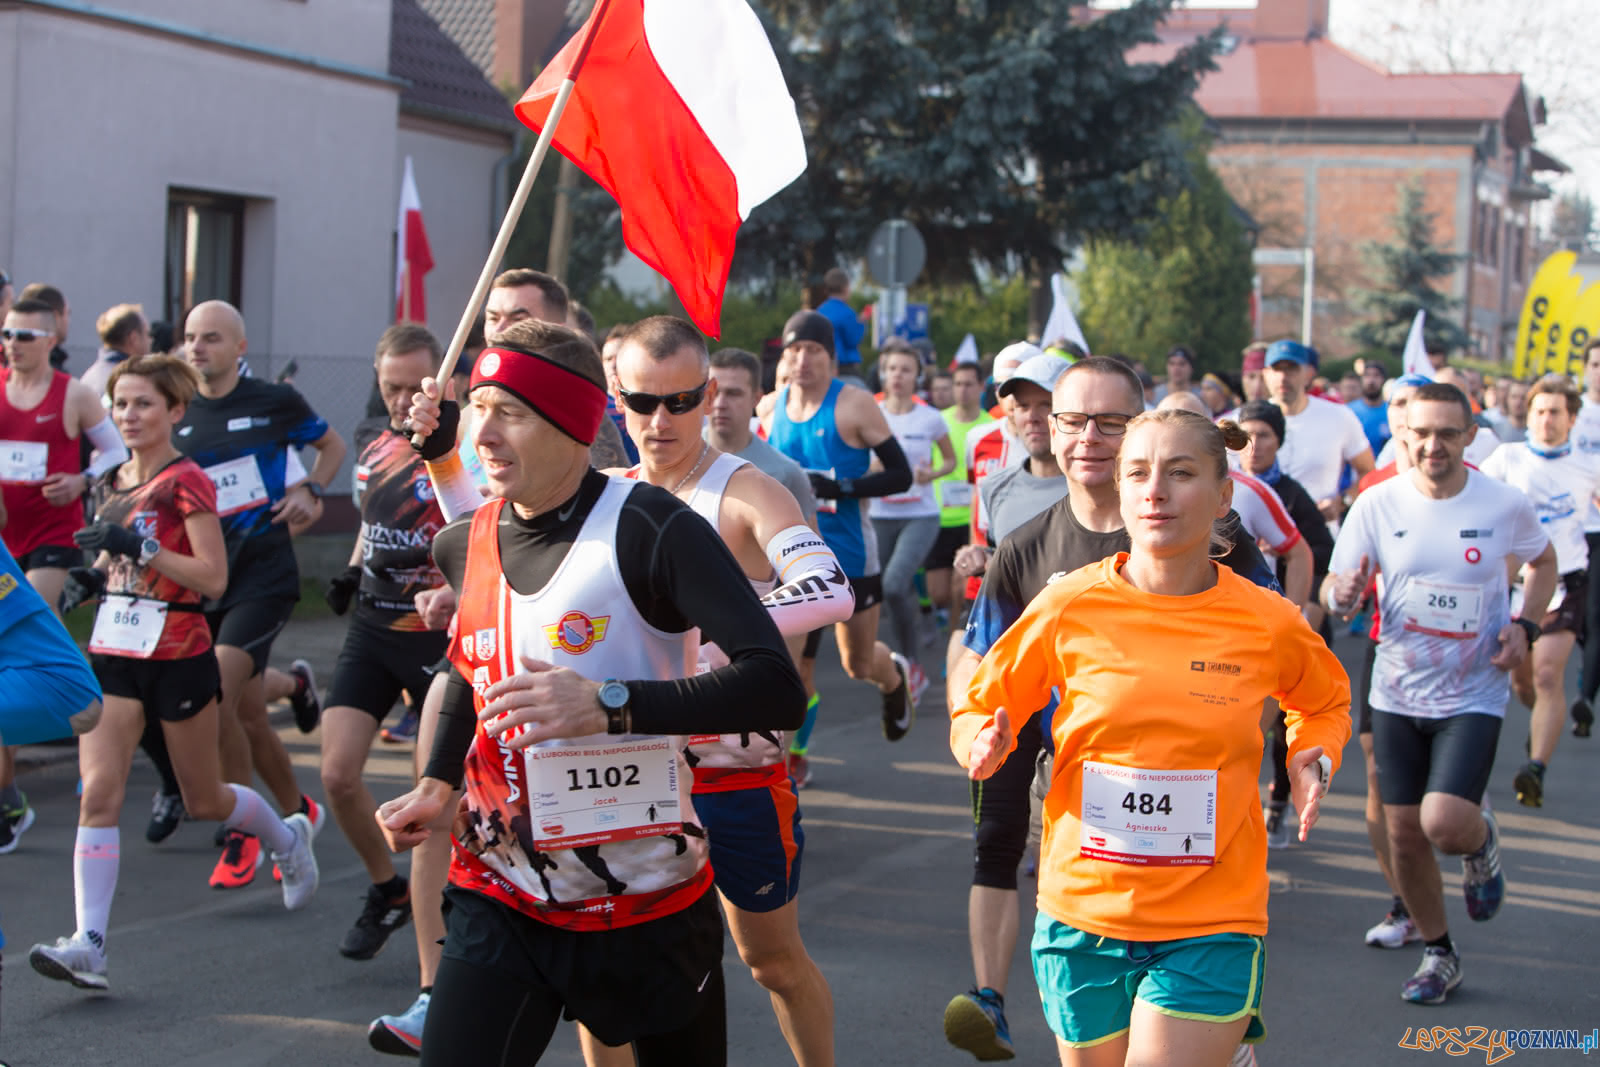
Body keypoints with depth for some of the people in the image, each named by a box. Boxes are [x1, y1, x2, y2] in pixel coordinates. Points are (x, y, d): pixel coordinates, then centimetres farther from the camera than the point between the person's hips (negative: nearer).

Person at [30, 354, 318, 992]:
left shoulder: (186, 482, -10)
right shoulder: (113, 484, 11)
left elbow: (213, 578, -17)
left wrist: (140, 547, -25)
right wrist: (93, 577, 4)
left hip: (177, 657, -5)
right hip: (112, 654, 6)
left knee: (205, 800, 10)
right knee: (98, 795, -10)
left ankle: (286, 837, 41)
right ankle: (88, 945, -14)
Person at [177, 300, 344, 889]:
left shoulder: (275, 402, -1)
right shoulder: (176, 416, 6)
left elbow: (333, 445, 15)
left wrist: (308, 489, -1)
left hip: (263, 575, -4)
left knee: (214, 696, -19)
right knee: (247, 713, 10)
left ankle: (241, 834, -6)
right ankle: (298, 811, 32)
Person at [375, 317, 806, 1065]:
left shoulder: (651, 529, -17)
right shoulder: (463, 546, 3)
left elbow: (776, 688, -27)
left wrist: (610, 704, -35)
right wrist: (437, 784, 11)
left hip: (649, 905, -3)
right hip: (502, 901, 4)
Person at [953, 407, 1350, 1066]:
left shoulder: (1267, 623, -3)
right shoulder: (1069, 607, -5)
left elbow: (1327, 703, 19)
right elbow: (976, 709, 8)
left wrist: (1313, 760, -1)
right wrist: (987, 745, -14)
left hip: (1209, 928, -1)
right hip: (1082, 912, 2)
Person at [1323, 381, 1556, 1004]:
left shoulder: (1505, 506, -9)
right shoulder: (1377, 504, -7)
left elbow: (1544, 562, 12)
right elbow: (1335, 592, -5)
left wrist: (1525, 625, -5)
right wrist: (1342, 598, -29)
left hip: (1473, 695, -2)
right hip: (1396, 694, 2)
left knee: (1445, 824, -19)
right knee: (1404, 833, 6)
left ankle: (1482, 842, 19)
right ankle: (1438, 954, 28)